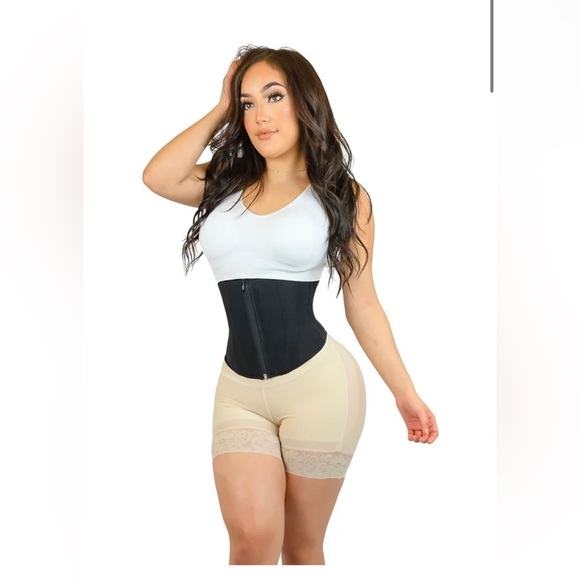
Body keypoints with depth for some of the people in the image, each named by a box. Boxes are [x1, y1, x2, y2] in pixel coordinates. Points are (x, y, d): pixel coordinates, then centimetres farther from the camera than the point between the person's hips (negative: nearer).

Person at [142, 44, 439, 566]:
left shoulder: (341, 193, 1)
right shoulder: (226, 183, 10)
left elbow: (362, 303, 4)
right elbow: (158, 178, -9)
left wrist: (406, 393, 3)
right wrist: (221, 110, 3)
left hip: (318, 384, -2)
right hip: (239, 390, 2)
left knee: (302, 546, 8)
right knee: (252, 539, -11)